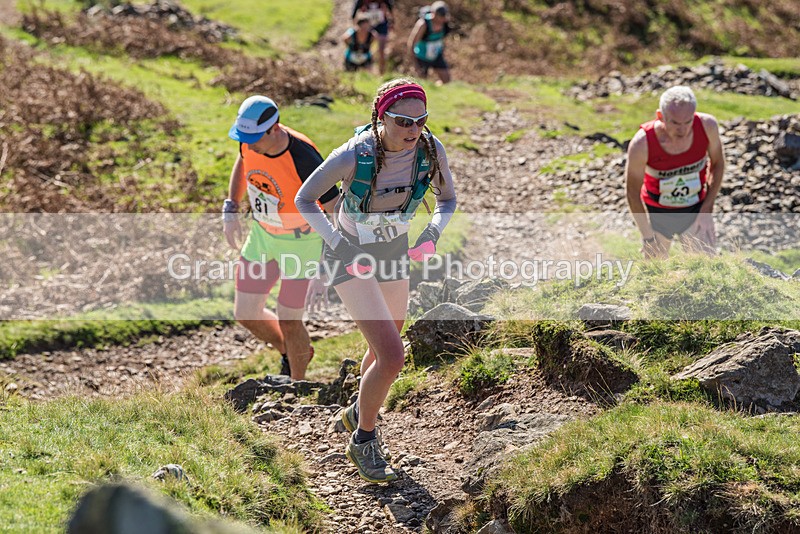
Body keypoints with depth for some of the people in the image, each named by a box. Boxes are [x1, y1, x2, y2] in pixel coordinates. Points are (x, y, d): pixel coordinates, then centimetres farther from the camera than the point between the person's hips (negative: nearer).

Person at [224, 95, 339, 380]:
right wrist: (231, 210, 5)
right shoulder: (250, 140, -16)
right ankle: (289, 353, 35)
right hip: (262, 234, 6)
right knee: (245, 313, 6)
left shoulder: (304, 159, -34)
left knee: (288, 322, 0)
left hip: (301, 241, -6)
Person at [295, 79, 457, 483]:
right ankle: (363, 442, 9)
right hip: (350, 257, -5)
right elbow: (305, 199, -15)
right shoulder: (353, 156, -31)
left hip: (394, 254, 5)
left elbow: (447, 198, 0)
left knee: (385, 350, 23)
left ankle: (358, 414, 54)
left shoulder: (430, 149, -18)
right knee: (392, 357, -16)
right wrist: (341, 249, -23)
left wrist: (431, 238, -18)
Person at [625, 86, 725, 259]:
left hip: (695, 211, 1)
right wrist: (647, 233, -12)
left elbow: (717, 162, -4)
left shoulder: (707, 125, -25)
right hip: (656, 213, -1)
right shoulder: (642, 144, -32)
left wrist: (707, 207, -8)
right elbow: (633, 191, -16)